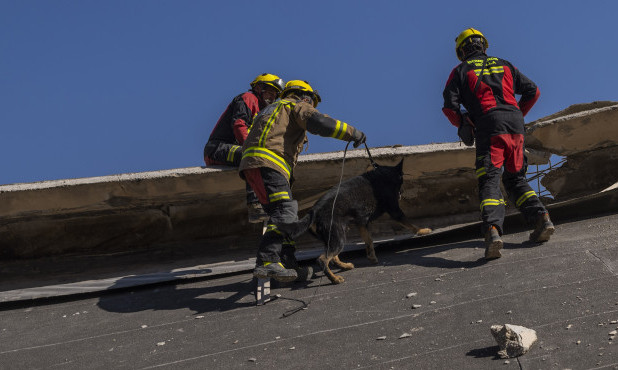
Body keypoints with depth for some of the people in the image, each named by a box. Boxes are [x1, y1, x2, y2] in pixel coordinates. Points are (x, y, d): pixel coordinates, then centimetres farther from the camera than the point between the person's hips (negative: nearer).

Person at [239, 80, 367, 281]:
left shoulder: (274, 108, 37)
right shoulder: (298, 106, 11)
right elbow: (319, 122, -10)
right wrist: (353, 133, -3)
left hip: (251, 163, 10)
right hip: (267, 163, -10)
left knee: (286, 215, 11)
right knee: (285, 210, -20)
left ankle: (289, 265, 11)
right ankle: (266, 262, -34)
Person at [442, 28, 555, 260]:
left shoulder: (461, 71, 13)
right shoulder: (504, 65, 24)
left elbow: (449, 106, 1)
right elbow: (533, 91, 21)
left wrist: (463, 124, 18)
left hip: (489, 127, -4)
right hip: (515, 124, 4)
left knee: (489, 180, -9)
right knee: (516, 179, 18)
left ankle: (492, 230, -30)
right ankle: (541, 218, 1)